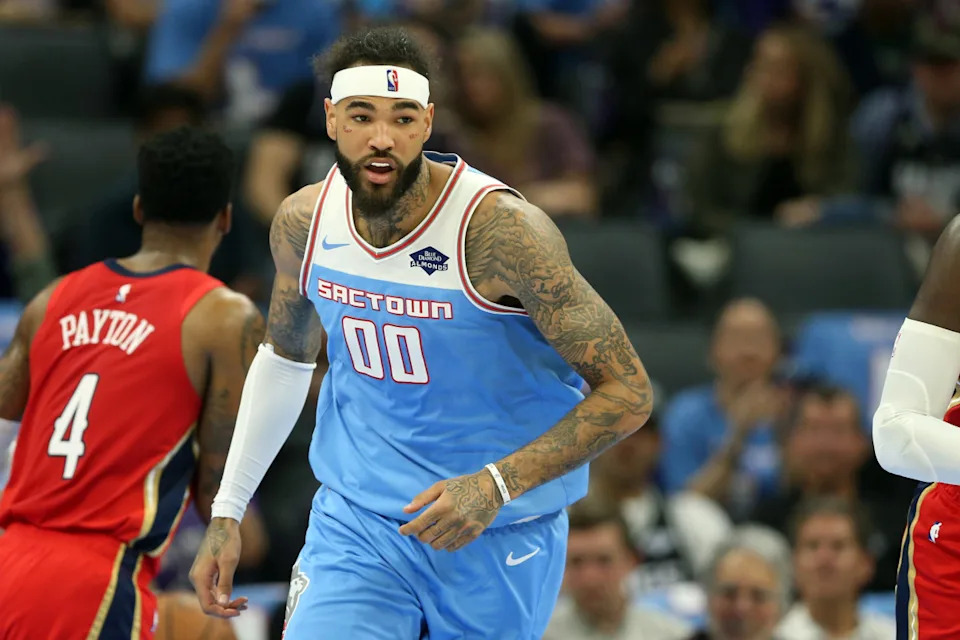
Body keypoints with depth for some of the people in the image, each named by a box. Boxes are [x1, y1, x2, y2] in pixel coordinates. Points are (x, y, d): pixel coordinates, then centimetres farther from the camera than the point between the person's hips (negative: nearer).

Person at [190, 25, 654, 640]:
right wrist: (227, 512, 14)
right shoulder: (304, 222, -5)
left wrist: (496, 486, -28)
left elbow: (628, 392, -19)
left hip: (500, 540, -3)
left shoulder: (499, 228, -22)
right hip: (355, 522, 3)